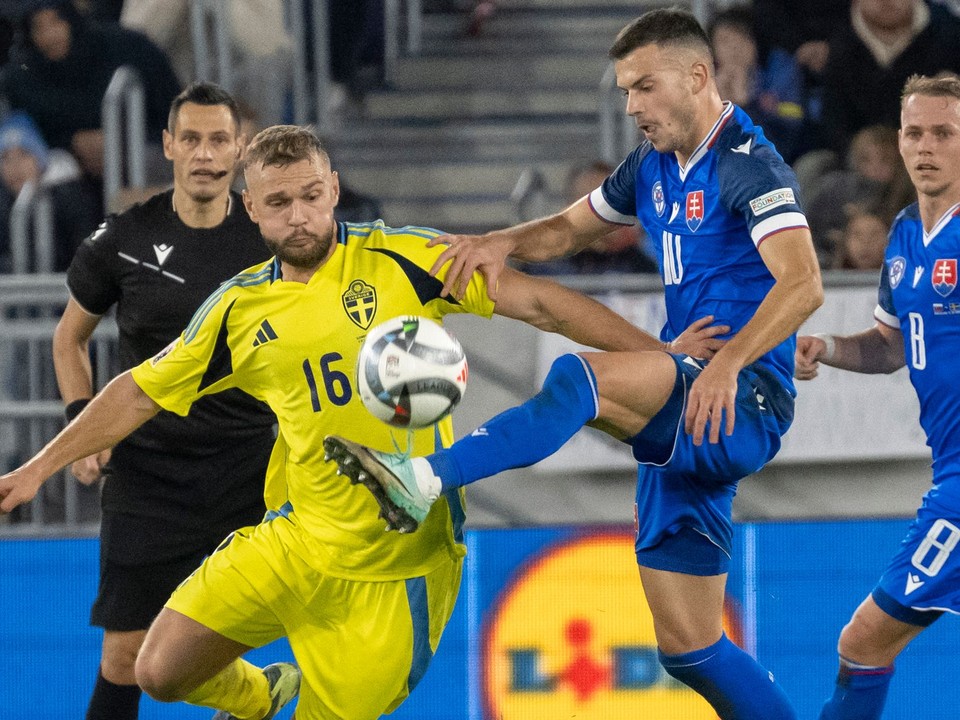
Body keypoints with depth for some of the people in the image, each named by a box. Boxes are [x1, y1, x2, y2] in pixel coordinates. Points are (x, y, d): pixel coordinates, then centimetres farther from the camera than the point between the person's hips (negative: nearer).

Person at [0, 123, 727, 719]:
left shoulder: (398, 260, -5)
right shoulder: (240, 308, 5)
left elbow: (535, 301, -7)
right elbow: (142, 392, 16)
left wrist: (657, 354, -11)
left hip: (396, 561, -3)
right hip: (298, 538, 3)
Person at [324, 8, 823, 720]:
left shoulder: (749, 164, -11)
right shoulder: (652, 167, 16)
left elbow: (803, 285, -24)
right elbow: (569, 229, 29)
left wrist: (727, 363, -38)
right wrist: (501, 243, 6)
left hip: (747, 403, -9)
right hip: (683, 416, 9)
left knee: (581, 377, -32)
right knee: (687, 645, 5)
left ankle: (425, 479, -42)